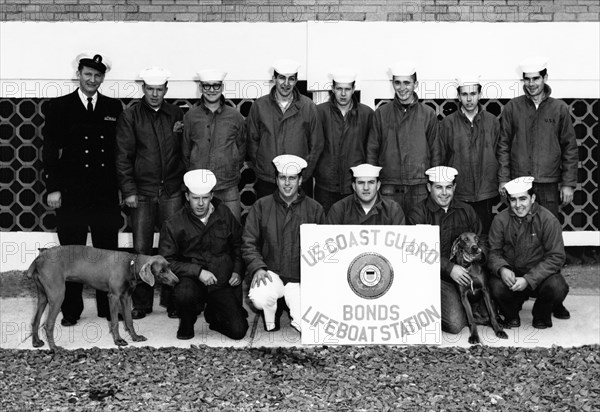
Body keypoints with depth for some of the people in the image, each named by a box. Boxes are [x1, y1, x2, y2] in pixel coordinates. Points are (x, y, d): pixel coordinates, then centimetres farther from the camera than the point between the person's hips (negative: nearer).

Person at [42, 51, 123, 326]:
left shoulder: (114, 107, 8)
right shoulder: (59, 107, 2)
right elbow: (50, 151, -1)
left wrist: (123, 185, 5)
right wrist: (53, 188, -7)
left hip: (106, 193, 2)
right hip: (71, 193, -2)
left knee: (108, 252, 7)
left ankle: (109, 307, 18)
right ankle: (71, 310, 14)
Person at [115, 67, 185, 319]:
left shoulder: (176, 114, 9)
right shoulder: (130, 117, 2)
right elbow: (123, 156, -1)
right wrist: (128, 190, -6)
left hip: (172, 191, 1)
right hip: (142, 192, -1)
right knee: (141, 250, 2)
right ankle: (141, 303, 11)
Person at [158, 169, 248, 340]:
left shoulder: (224, 214, 3)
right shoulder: (174, 225, -8)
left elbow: (238, 244, 18)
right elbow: (166, 262, -9)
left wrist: (237, 271, 4)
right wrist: (198, 271, -19)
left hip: (222, 283, 3)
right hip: (191, 280, -2)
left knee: (238, 331, -12)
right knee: (184, 293, -39)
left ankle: (214, 315, 24)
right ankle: (187, 322, -2)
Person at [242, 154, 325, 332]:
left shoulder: (314, 209, 4)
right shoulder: (261, 206, 4)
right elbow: (249, 242, 4)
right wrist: (258, 267, -12)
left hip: (301, 278, 0)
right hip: (271, 273, 0)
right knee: (260, 299, -33)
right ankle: (270, 322, 3)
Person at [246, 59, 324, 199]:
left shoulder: (308, 106, 2)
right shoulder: (259, 106, 2)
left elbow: (317, 145, 6)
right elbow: (252, 141, 8)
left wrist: (305, 170, -1)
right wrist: (259, 169, 1)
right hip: (266, 182, 0)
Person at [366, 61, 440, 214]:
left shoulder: (428, 114, 6)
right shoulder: (381, 113, 6)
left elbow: (435, 152, 8)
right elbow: (372, 151, 8)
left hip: (420, 189, 0)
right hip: (389, 188, 0)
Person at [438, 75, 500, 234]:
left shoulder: (492, 121, 7)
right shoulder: (448, 123, 2)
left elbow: (498, 154, 10)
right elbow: (440, 158, 5)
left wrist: (500, 184, 7)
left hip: (485, 194, 1)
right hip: (456, 194, -1)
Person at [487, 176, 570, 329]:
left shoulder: (548, 220, -12)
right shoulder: (501, 219, -5)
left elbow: (556, 257, -15)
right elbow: (493, 252, -3)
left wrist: (528, 279, -26)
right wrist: (501, 269, -28)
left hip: (539, 276, -1)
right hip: (510, 275, 1)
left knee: (557, 287, -32)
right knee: (497, 287, -31)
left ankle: (542, 314, 6)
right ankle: (511, 313, 8)